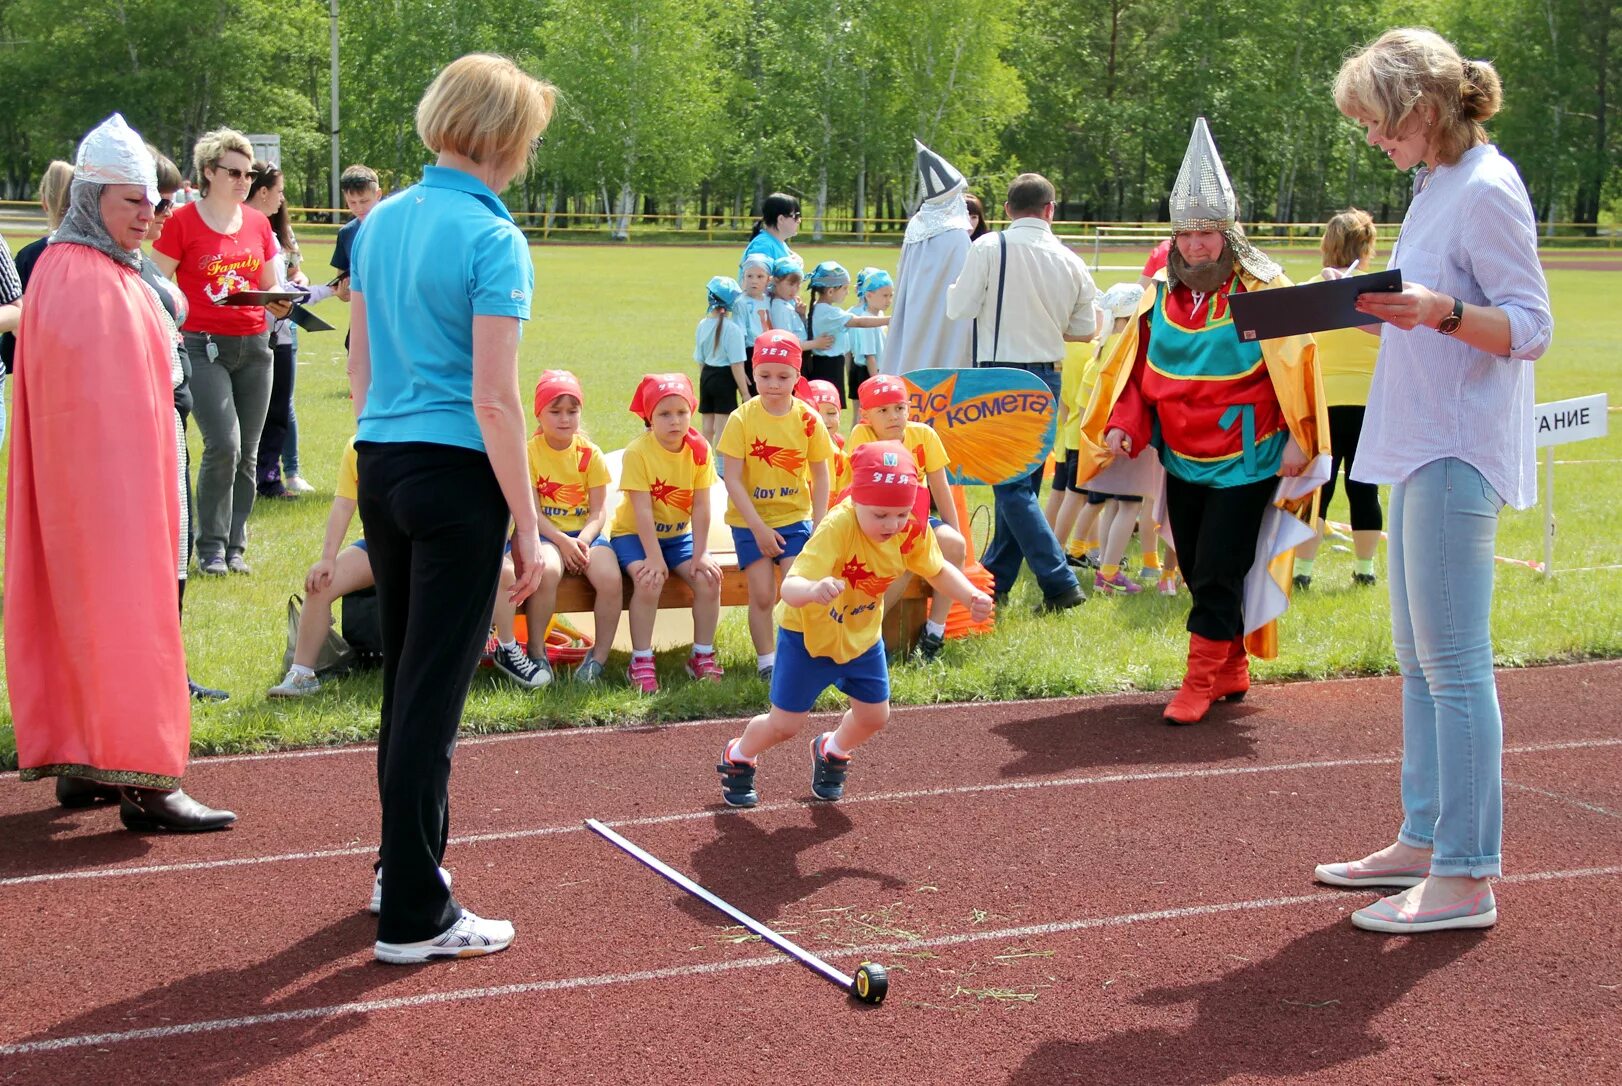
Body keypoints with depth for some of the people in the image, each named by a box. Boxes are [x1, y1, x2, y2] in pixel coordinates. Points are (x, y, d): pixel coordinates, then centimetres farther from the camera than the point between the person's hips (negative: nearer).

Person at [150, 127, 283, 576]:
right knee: (223, 444, -15)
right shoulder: (182, 222, -4)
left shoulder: (258, 223, 11)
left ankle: (235, 547, 15)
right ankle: (211, 547, -1)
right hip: (203, 346, -5)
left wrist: (279, 304, -2)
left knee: (247, 453, 5)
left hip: (253, 345, 5)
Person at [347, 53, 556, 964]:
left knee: (406, 677, 20)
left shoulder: (381, 223, 9)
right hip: (457, 477, -8)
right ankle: (412, 916, 4)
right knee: (434, 692, -2)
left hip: (380, 467, 8)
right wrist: (528, 528, -13)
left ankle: (406, 860, 33)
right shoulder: (492, 239, -14)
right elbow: (494, 400, -17)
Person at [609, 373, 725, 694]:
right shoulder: (637, 452, -20)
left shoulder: (699, 450, -9)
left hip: (678, 535, 4)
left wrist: (700, 554, -17)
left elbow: (700, 507, -10)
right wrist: (655, 558, -29)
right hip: (634, 534, -4)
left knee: (709, 578, -18)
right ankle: (641, 662, -19)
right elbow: (643, 511, -24)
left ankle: (702, 656, 1)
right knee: (649, 580, -31)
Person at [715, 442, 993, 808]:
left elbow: (939, 571, 2)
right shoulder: (837, 527, -38)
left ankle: (832, 751, 45)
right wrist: (813, 589, -72)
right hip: (808, 634, -5)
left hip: (862, 637, 5)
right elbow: (790, 587, -48)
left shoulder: (913, 533, -19)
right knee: (786, 724, 0)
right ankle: (737, 758, 33)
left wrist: (971, 597, -17)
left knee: (874, 717, 11)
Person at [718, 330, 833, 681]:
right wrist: (758, 527, -15)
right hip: (750, 522, -1)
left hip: (795, 517, 1)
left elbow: (821, 475, 3)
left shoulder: (807, 419, -5)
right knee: (762, 594, -5)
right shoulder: (742, 419, -10)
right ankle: (767, 663, 10)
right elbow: (732, 478, -11)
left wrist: (818, 527, -2)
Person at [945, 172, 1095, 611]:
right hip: (1047, 378, 5)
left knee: (1012, 484, -4)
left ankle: (1060, 583, -11)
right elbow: (1083, 330, 12)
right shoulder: (1071, 262, 4)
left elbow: (958, 307, -9)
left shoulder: (990, 248, -10)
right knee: (1022, 480, 16)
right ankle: (995, 577, 26)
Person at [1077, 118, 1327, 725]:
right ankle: (1232, 670, 26)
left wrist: (1296, 440, -17)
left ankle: (1201, 680, 2)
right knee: (1196, 571, 12)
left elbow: (1294, 365, -11)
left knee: (1218, 572, -7)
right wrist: (1121, 425, -7)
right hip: (1182, 459, 6)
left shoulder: (1261, 289, -11)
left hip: (1246, 462, -6)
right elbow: (1138, 369, 7)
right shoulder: (1163, 295, 3)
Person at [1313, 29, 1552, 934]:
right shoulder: (1437, 188, 16)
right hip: (1422, 447, 10)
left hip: (1460, 453, -10)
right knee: (1418, 657, 15)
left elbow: (1531, 330, -17)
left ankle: (1467, 878, -4)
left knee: (1453, 662, -8)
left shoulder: (1487, 192, -13)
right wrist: (1374, 307, 11)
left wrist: (1440, 312, -31)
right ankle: (1425, 840, 25)